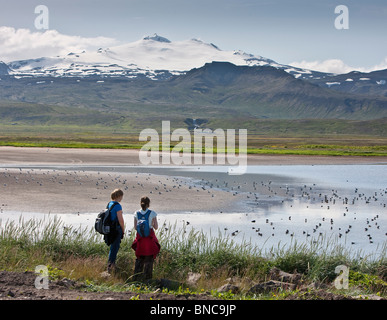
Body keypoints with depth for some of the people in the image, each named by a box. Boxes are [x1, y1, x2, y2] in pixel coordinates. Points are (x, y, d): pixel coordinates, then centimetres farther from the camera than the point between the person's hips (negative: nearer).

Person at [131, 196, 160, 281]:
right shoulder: (152, 213, -6)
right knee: (149, 258, 6)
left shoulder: (137, 213, 2)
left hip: (140, 237, 3)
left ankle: (136, 276, 10)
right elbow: (156, 227, -2)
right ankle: (147, 277, 5)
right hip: (150, 237, -3)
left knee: (139, 258, 14)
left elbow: (135, 227, 5)